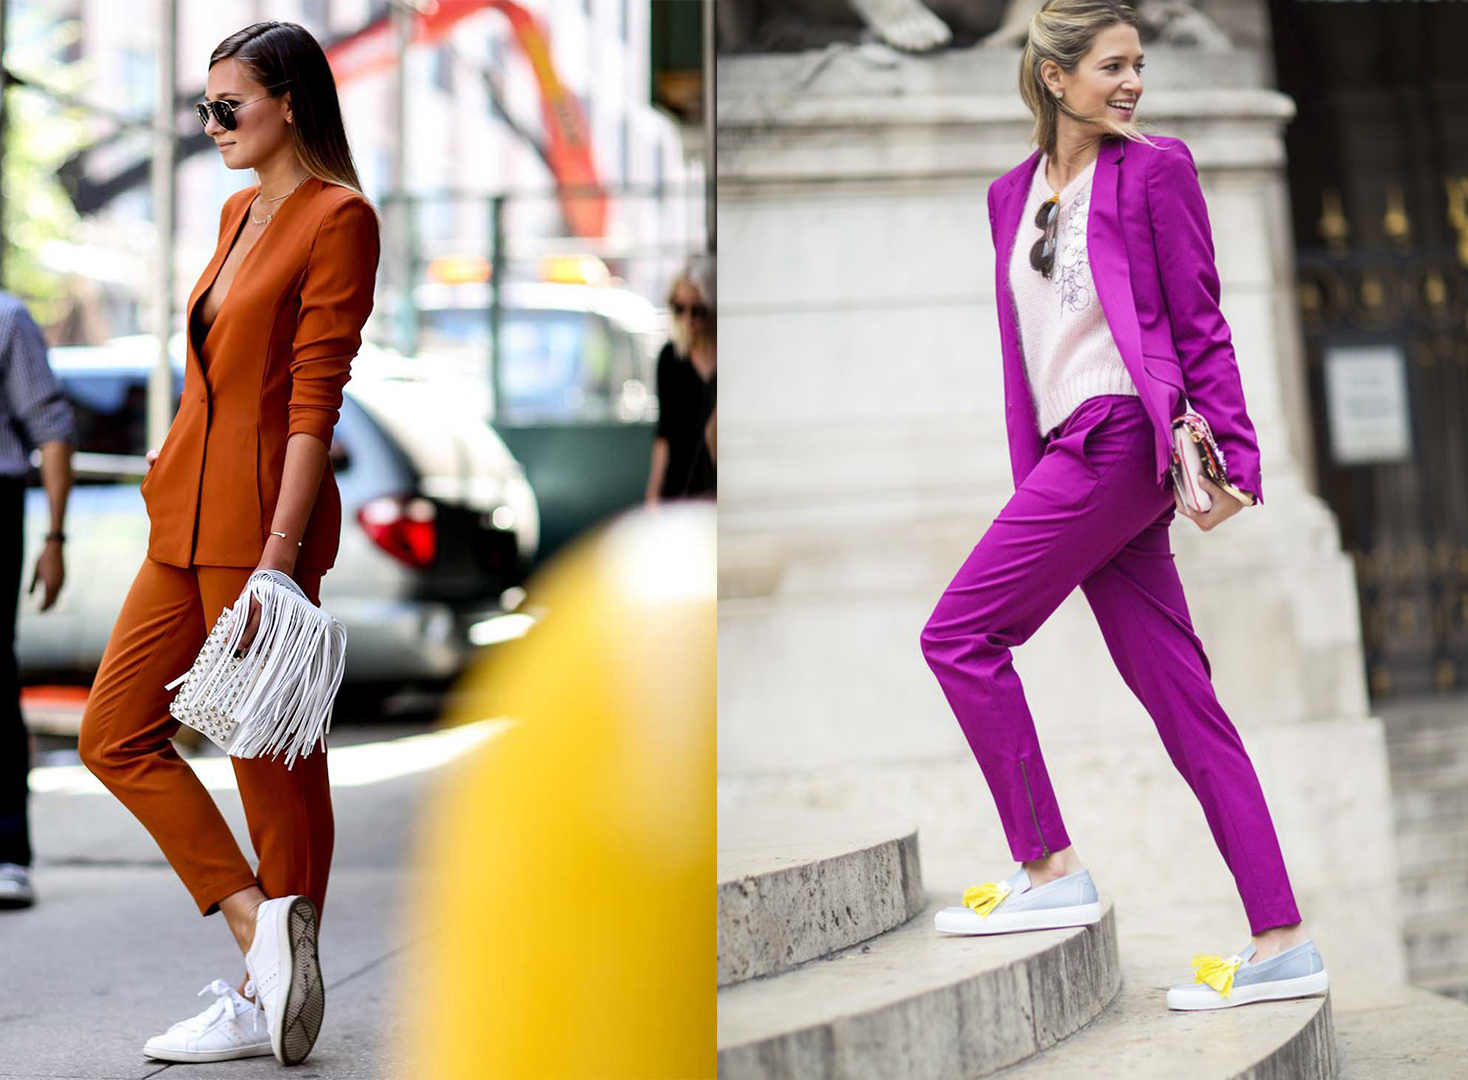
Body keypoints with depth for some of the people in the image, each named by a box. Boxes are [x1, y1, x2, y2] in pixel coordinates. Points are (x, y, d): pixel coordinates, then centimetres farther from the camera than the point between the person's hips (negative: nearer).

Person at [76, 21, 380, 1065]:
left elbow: (316, 398, -17)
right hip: (190, 516, 9)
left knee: (273, 758, 0)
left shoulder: (338, 217, -11)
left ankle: (270, 1002, 11)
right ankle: (259, 923, 6)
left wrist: (278, 555, -21)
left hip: (262, 520, -9)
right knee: (116, 732, 5)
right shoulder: (239, 212, 15)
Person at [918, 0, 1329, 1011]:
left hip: (1125, 436, -7)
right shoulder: (1014, 193, 19)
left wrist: (1233, 452, -7)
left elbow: (1201, 324, -2)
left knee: (960, 632, -8)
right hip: (1070, 454, 7)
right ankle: (1281, 940, 5)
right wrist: (1032, 480, 18)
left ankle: (1051, 870, 1)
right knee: (1181, 699, 3)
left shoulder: (1155, 170, 1)